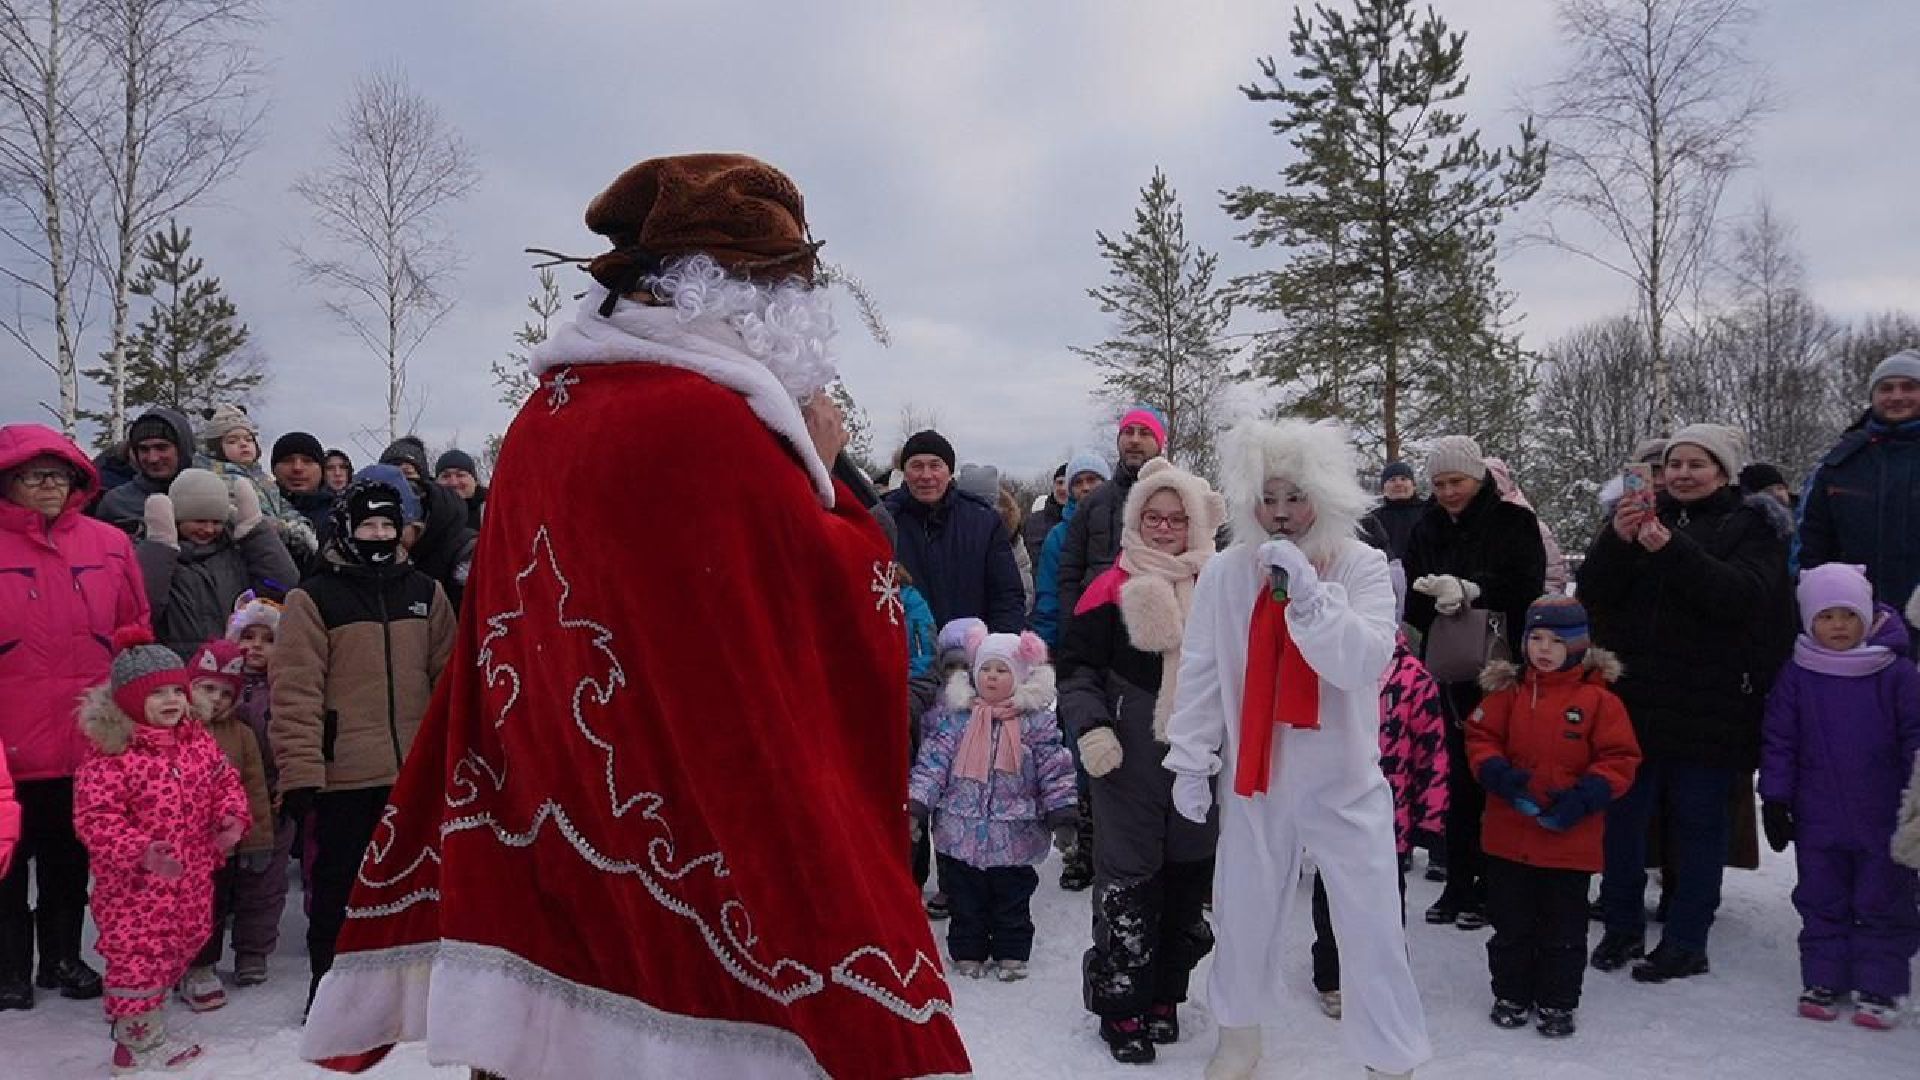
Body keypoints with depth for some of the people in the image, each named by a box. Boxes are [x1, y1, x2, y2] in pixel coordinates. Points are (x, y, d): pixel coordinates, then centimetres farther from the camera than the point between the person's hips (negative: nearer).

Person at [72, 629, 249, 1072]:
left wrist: (232, 819, -6)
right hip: (134, 882, -6)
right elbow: (96, 818, -20)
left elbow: (225, 782, 13)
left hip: (191, 878, 7)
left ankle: (147, 1001, 41)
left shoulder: (198, 740, 3)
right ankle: (141, 1039, 15)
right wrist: (140, 851, -31)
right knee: (137, 953, 0)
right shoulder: (110, 754, -17)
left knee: (182, 942, 19)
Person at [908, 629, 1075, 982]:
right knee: (966, 901, 12)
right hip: (960, 832, 1)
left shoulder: (1036, 719, -3)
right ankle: (968, 953, 27)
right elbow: (932, 763, -3)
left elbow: (1055, 771, -2)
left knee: (1012, 900, 13)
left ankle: (1012, 955, 27)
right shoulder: (955, 717, -1)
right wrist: (915, 807, -11)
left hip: (1014, 834, -1)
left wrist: (1062, 818, -6)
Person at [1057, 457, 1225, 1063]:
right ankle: (1121, 1007, 14)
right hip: (1132, 761, -3)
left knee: (1190, 875, 12)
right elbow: (1078, 666, -4)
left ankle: (1164, 996, 29)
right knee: (1129, 878, 1)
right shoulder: (1114, 588, -3)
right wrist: (1090, 725, -20)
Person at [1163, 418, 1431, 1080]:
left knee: (1373, 928, 3)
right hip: (1255, 779, 2)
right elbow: (1200, 673, 0)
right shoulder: (1225, 573, -4)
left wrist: (1308, 591, -28)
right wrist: (1191, 761, -1)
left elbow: (1368, 664, -19)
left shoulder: (1362, 567, -7)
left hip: (1346, 783, -1)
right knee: (1244, 916, 15)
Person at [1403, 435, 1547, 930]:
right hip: (1450, 672, 4)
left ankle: (1490, 886, 10)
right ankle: (1458, 884, 15)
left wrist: (1470, 591, -23)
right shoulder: (1427, 529, 11)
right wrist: (1436, 600, -16)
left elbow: (1528, 589, -11)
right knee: (1460, 775, 7)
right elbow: (1414, 601, 5)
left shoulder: (1513, 522, -1)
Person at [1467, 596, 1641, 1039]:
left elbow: (1620, 759, -6)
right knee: (1510, 923, 14)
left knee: (1563, 928, 11)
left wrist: (1584, 798, -17)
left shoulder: (1598, 698, -6)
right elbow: (1480, 736, 4)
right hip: (1508, 834, 2)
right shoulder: (1508, 690, 0)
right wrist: (1498, 773, -15)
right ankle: (1511, 995, 30)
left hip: (1570, 839, -2)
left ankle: (1556, 1003, 27)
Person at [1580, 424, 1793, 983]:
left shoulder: (1752, 528, 2)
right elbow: (1592, 593, -1)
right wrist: (1617, 539, -20)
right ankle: (1622, 926, 21)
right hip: (1634, 699, 3)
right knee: (1623, 813, 7)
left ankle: (1686, 942, 16)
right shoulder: (1644, 515, 9)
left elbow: (1744, 596, -17)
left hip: (1709, 704, -3)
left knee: (1699, 821, 5)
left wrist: (1673, 550, -30)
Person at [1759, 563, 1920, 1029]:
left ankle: (1879, 989, 19)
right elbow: (1778, 742, 2)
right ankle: (1823, 982, 22)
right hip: (1818, 820, 2)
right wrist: (1775, 802, 0)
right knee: (1822, 904, 11)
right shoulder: (1797, 677, -2)